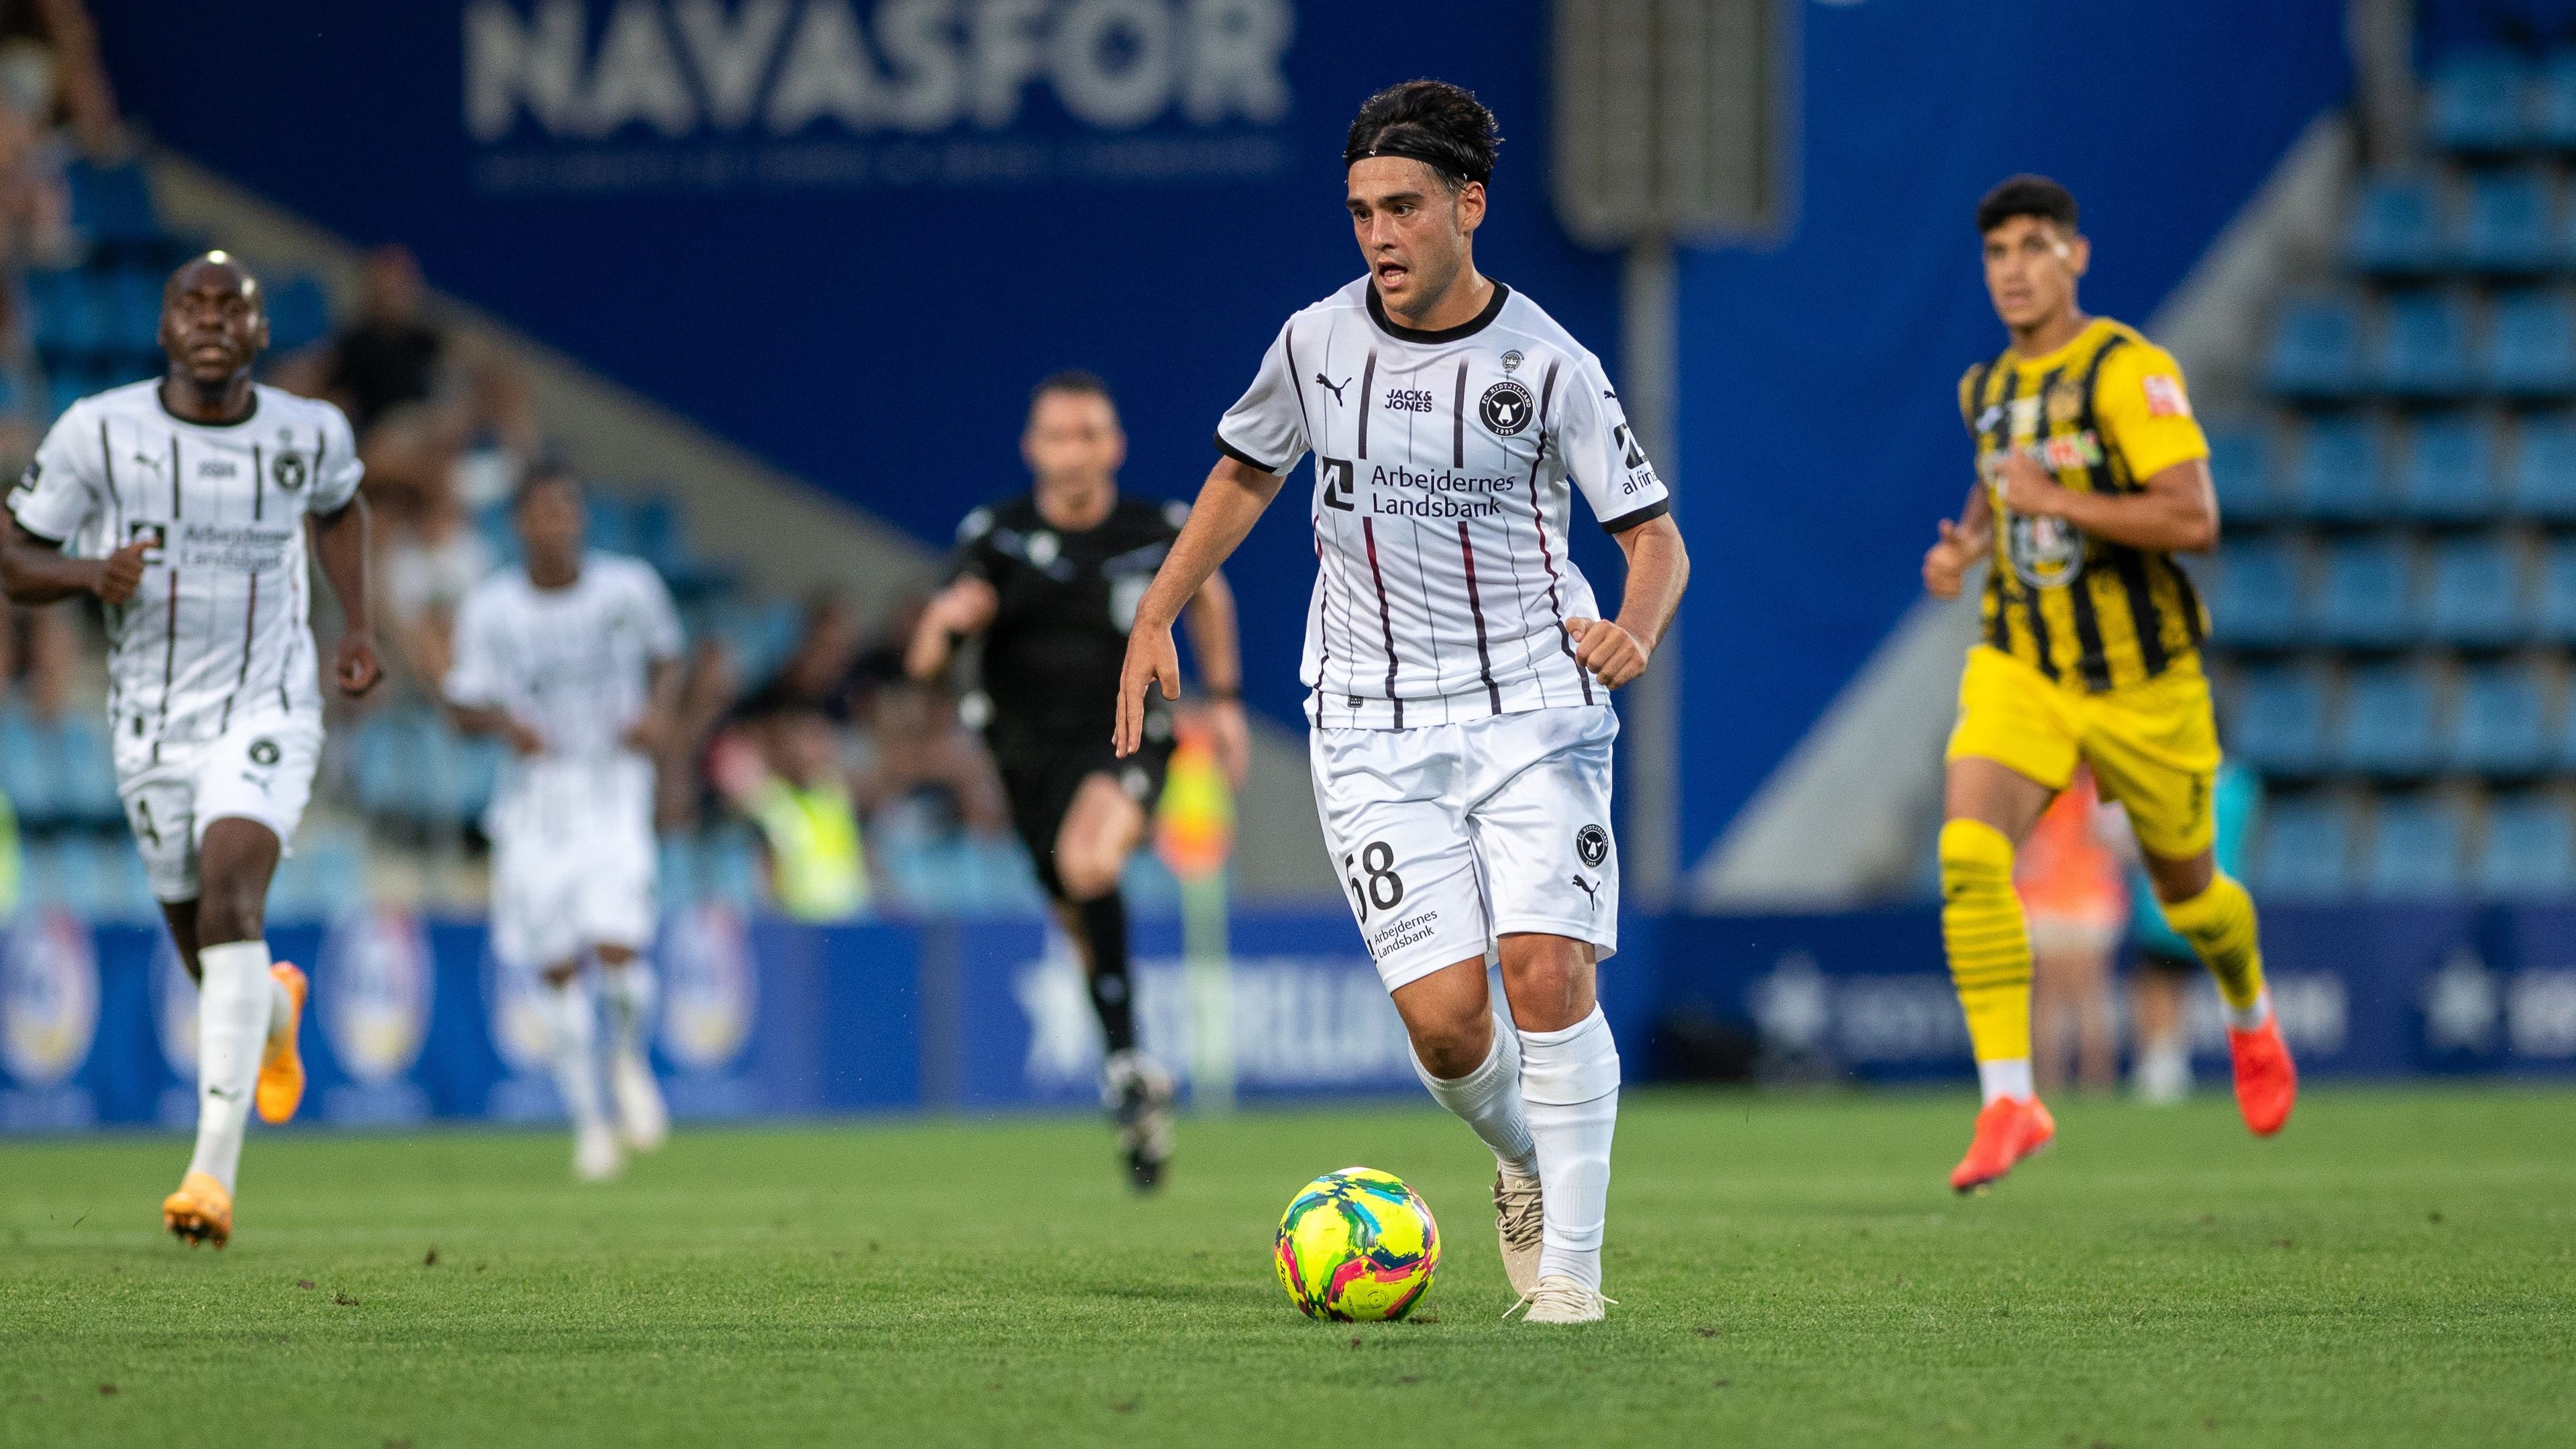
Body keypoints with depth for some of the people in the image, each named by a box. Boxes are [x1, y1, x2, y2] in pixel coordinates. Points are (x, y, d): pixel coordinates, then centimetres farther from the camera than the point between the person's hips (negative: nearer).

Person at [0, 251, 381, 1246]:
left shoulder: (310, 434, -2)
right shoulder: (98, 432, -7)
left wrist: (356, 628, 11)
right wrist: (91, 573, -23)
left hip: (268, 715, -2)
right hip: (152, 726, 2)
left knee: (228, 899, -25)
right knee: (213, 957, 10)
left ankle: (215, 1168, -31)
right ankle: (276, 1011, 52)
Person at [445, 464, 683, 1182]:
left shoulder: (629, 590, -2)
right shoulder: (488, 610, -4)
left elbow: (666, 659, 14)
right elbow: (464, 706, 3)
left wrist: (658, 711, -6)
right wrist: (503, 721, -18)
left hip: (614, 791, -1)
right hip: (534, 797, 1)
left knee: (617, 946, -17)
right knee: (560, 968, 0)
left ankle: (629, 1060, 13)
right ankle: (589, 1118, 14)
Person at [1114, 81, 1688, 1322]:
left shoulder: (1545, 365, -6)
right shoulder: (1316, 344, 2)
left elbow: (1655, 536, -1)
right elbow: (1244, 475, 21)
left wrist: (1635, 627, -23)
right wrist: (1156, 616, 13)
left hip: (1534, 711, -2)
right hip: (1375, 729, 2)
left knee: (1547, 972, -17)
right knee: (1443, 1017, -10)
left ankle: (1571, 1265, -7)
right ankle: (1521, 1163, 22)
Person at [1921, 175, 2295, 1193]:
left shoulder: (2130, 373, -16)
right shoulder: (1990, 388, 6)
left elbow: (2196, 520, -25)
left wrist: (2055, 503, -28)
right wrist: (1964, 546, 6)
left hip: (2141, 681, -4)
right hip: (2019, 668, 4)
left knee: (2186, 891, 14)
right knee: (1969, 855, -22)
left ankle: (2250, 1018, 49)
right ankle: (2008, 1101, -22)